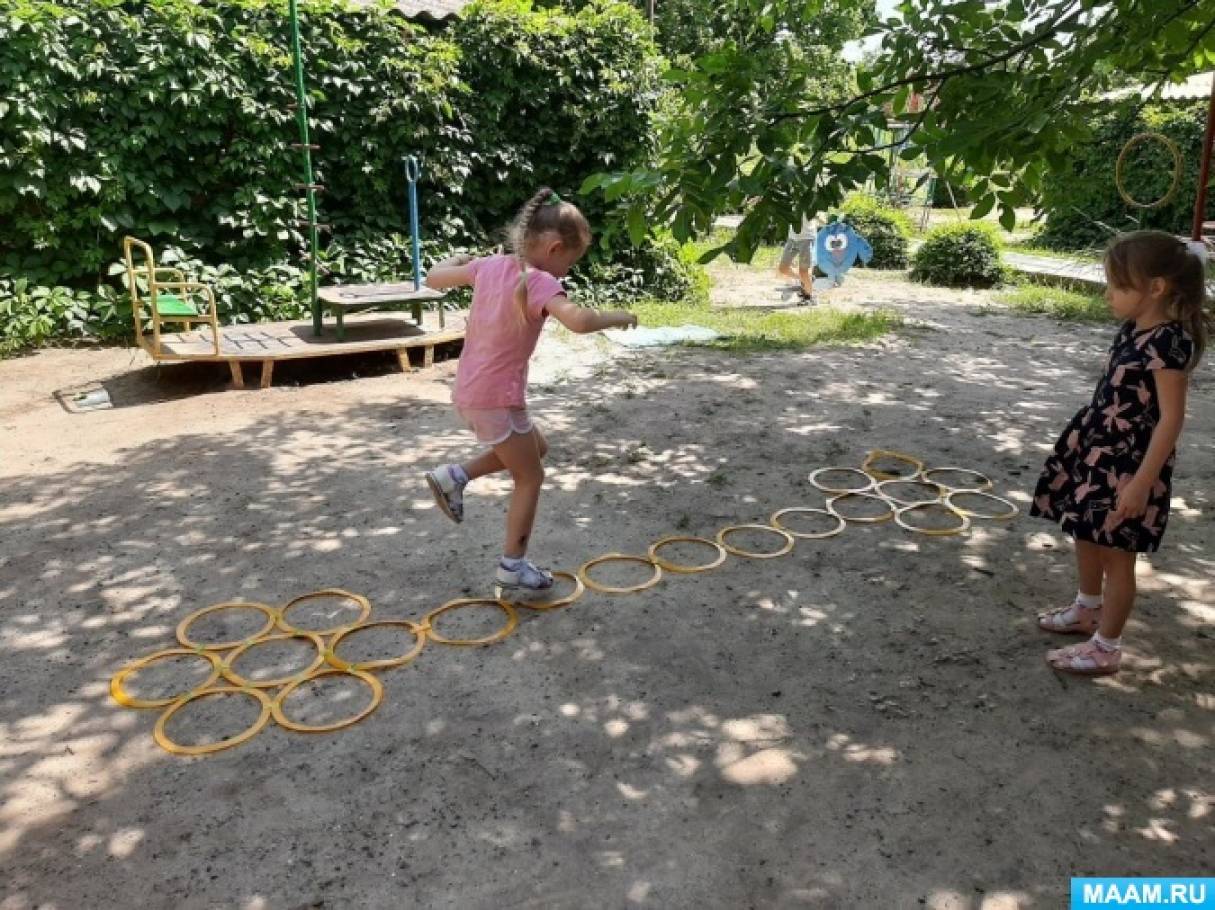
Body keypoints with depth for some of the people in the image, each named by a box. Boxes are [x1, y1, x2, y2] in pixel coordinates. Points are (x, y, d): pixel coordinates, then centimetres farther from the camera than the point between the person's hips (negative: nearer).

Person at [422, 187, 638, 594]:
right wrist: (616, 317, -20)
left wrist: (455, 260, 33)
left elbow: (434, 278, 14)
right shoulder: (539, 282, -20)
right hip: (497, 399, -8)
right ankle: (513, 565, 18)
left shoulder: (491, 265, 3)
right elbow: (578, 320, -38)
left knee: (536, 448, 27)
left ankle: (454, 476, 22)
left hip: (469, 393, 8)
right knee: (531, 477, 10)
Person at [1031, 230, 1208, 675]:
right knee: (1087, 536, 22)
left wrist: (1142, 482, -23)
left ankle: (1106, 647, 16)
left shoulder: (1169, 341, -22)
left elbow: (1171, 418, -22)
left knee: (1116, 552, 2)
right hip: (1100, 450, 9)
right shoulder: (1133, 329, 5)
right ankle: (1086, 610, 43)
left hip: (1131, 462, -9)